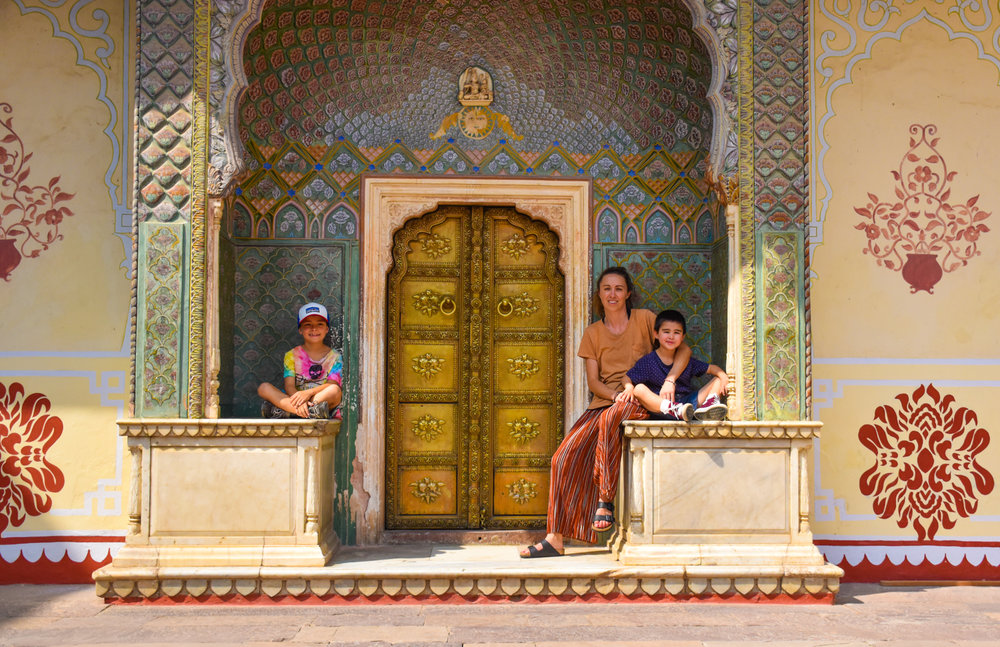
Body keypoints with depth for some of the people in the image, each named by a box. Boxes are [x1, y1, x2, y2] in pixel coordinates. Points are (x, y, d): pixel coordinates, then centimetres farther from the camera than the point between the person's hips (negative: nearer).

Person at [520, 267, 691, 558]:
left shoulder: (644, 319, 6)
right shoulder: (593, 333, 14)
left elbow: (683, 348, 1)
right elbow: (593, 381, 6)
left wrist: (670, 380, -17)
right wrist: (617, 394, -14)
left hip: (640, 401, -3)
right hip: (603, 401, 3)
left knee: (610, 418, -38)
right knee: (566, 456, -17)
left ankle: (605, 500, -27)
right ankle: (555, 539, -14)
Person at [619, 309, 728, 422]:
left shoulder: (686, 360, 13)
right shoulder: (648, 361, 4)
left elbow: (711, 368, 14)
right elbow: (627, 378, 3)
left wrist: (724, 376, -7)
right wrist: (629, 388, -20)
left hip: (687, 400, 3)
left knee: (718, 380, -3)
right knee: (639, 389, -29)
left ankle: (709, 405, -38)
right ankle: (675, 410, -51)